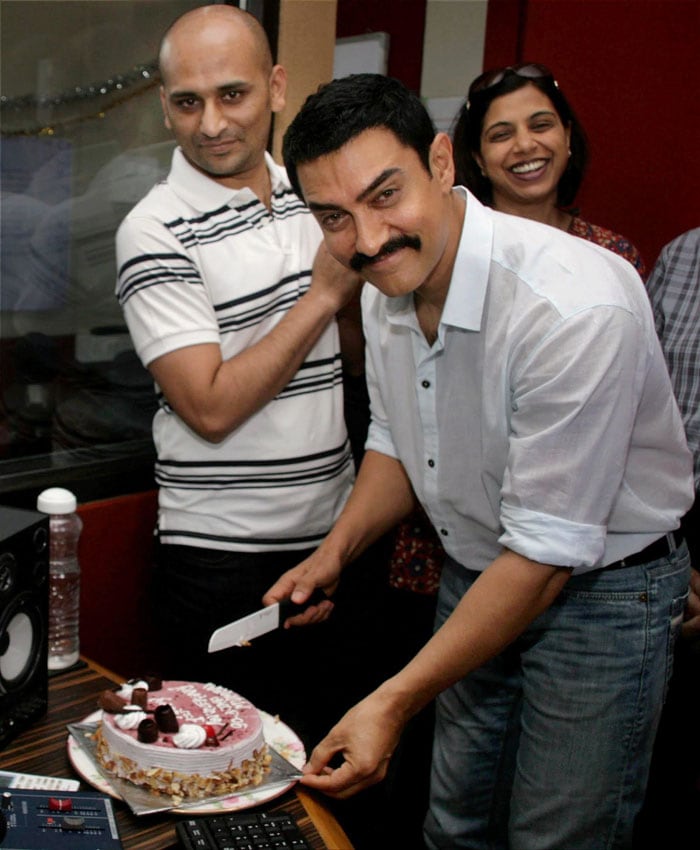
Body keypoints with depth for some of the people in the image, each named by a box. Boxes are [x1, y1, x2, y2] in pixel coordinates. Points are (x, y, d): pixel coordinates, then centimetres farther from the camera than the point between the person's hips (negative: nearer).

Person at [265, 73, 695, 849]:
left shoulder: (577, 305, -32)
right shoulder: (385, 290, -7)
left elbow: (547, 552, -29)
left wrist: (394, 703, -27)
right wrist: (336, 551, -6)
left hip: (600, 586, -6)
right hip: (474, 579, 6)